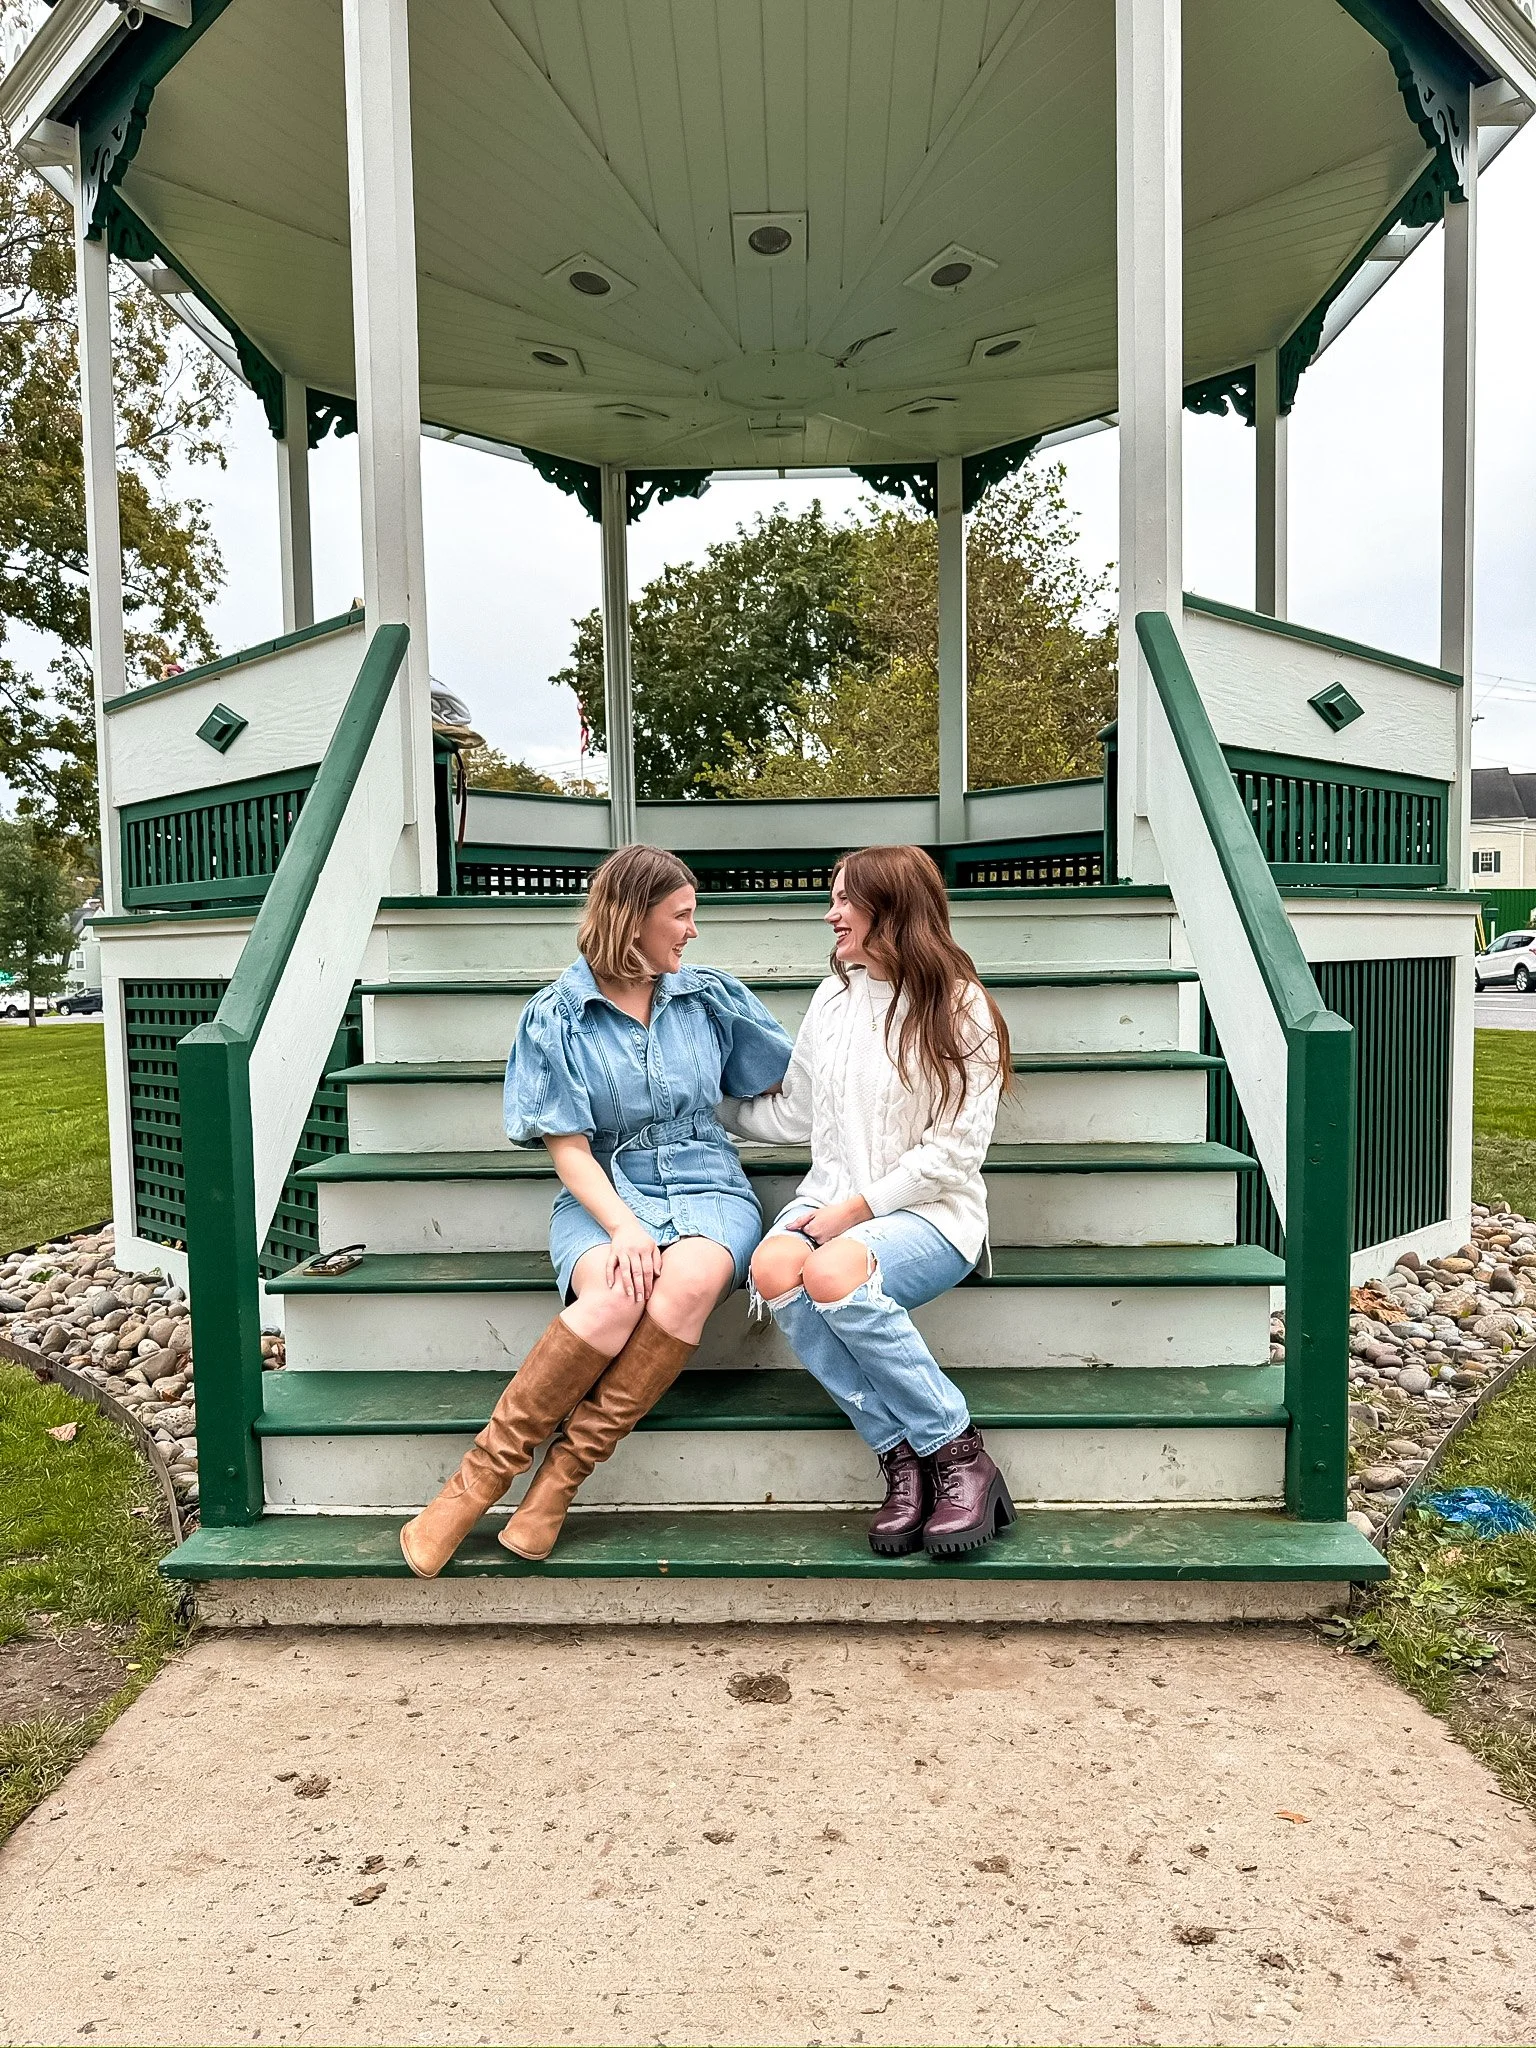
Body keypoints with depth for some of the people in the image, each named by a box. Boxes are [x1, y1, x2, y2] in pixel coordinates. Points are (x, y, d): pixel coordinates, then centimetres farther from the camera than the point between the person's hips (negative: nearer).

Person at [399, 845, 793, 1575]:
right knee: (615, 1296, -36)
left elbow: (793, 1083, 20)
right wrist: (622, 1226, -21)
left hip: (707, 1187, 2)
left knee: (689, 1282, -34)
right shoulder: (556, 1016, 0)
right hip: (603, 1193, -2)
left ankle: (558, 1480, -24)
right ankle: (481, 1475, -21)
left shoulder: (710, 995, 10)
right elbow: (569, 1148, -7)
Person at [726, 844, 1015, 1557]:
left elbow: (954, 1150, -9)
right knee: (773, 1267, -30)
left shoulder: (960, 1009, -4)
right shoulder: (833, 998, 13)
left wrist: (857, 1208, -14)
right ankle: (901, 1456, -20)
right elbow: (794, 1116, 21)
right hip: (832, 1200, 5)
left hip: (929, 1211, -5)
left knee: (832, 1272, -36)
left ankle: (960, 1454, -18)